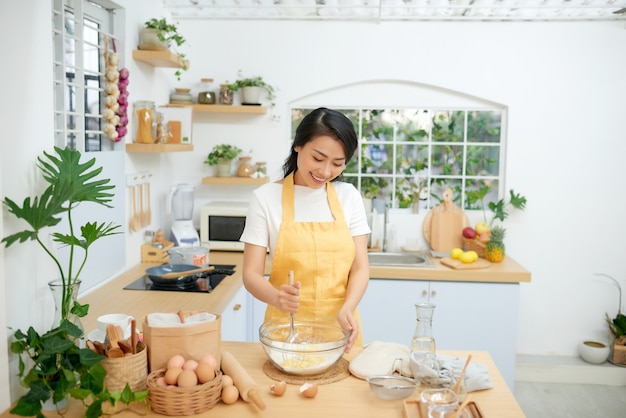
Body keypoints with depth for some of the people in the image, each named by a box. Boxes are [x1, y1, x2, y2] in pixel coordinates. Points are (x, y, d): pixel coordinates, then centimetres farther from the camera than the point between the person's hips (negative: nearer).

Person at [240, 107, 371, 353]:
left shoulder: (349, 196, 1)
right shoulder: (266, 198, -7)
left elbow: (360, 267, 0)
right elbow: (251, 274, -8)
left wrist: (347, 308, -19)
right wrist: (276, 297, -28)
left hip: (338, 329, 2)